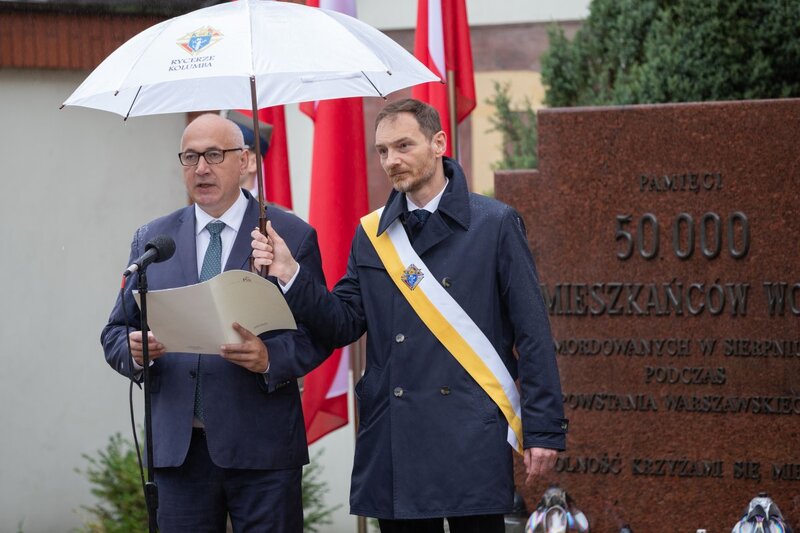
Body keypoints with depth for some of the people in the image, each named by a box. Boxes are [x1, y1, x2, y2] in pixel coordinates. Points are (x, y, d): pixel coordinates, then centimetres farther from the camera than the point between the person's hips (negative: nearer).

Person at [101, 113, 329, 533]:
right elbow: (115, 332, 14)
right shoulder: (150, 240, 13)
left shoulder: (292, 236, 4)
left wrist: (270, 358, -18)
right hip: (178, 447, 3)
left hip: (261, 447, -2)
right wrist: (134, 350, -10)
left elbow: (318, 333, 1)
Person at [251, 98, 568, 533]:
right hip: (394, 441, 4)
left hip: (472, 435, -4)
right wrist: (290, 275, -8)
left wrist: (544, 430, -6)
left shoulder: (495, 224, 0)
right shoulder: (372, 234, 12)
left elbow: (532, 333, -1)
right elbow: (343, 325, 8)